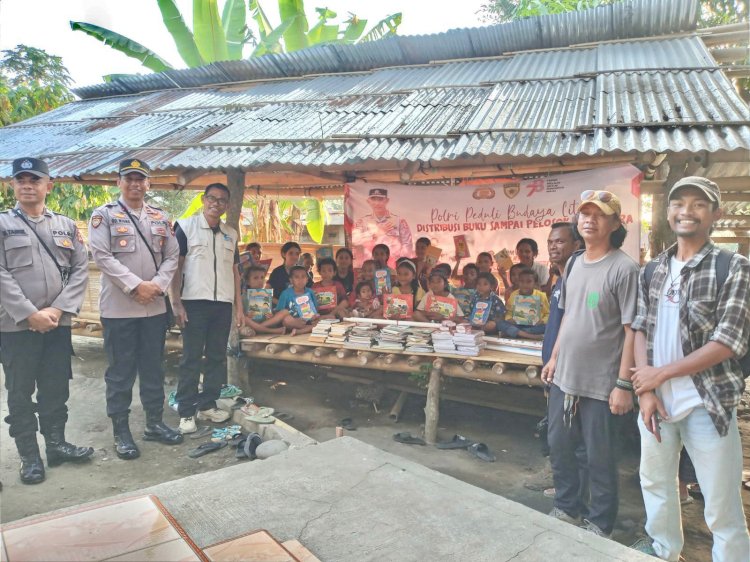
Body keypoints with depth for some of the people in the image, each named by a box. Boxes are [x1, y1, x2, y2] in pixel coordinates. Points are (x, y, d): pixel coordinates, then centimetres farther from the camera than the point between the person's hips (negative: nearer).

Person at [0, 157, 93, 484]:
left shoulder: (66, 225, 9)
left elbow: (81, 270, 2)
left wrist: (57, 309, -9)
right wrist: (31, 314, -14)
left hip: (58, 323, 3)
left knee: (56, 389, 12)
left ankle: (56, 444, 26)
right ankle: (29, 455, 19)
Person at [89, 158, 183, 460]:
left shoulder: (161, 218, 11)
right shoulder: (104, 215, -2)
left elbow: (172, 256, 7)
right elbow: (102, 256, -12)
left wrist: (157, 285, -9)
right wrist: (136, 285, -18)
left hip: (155, 307, 4)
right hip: (119, 308, -4)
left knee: (154, 368, 13)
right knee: (121, 372, 4)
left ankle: (154, 423, 26)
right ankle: (121, 431, 17)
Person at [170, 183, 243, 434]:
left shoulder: (231, 234, 13)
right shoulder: (186, 226, -1)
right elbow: (176, 265, -4)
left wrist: (239, 306, 11)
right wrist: (176, 303, -10)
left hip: (223, 303, 5)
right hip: (194, 302, -5)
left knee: (217, 357, 9)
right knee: (191, 358, 0)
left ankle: (207, 405, 21)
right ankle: (186, 412, 8)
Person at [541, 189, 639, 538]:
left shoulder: (623, 268, -14)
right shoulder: (575, 264, 8)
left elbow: (631, 330, -15)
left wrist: (623, 384, -17)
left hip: (600, 383, -7)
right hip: (564, 377, 7)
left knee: (599, 457, 8)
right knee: (558, 446, 17)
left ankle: (600, 525, 28)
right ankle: (566, 508, 38)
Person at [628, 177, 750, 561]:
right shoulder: (652, 271, 6)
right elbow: (640, 331, 5)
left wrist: (661, 373, -13)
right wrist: (646, 391, -5)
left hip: (707, 404, -5)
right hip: (657, 399, 5)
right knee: (654, 482, 21)